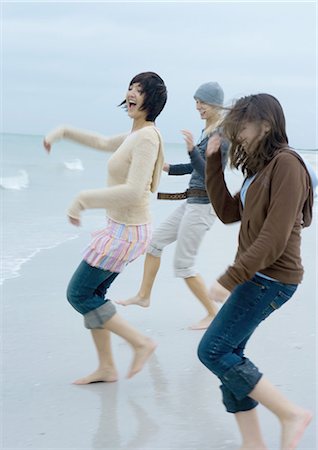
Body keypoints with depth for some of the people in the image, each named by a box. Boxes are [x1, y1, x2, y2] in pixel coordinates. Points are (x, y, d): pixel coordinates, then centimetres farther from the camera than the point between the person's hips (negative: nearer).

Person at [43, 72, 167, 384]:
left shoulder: (146, 138, -21)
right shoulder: (135, 135, 8)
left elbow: (133, 192, -31)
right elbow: (103, 143, 30)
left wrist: (83, 199, -24)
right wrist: (64, 132, 24)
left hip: (125, 232, -9)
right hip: (121, 228, 9)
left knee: (78, 294, 0)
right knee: (92, 294, 14)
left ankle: (140, 343, 5)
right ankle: (106, 368, 22)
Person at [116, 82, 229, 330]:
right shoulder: (207, 129, 12)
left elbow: (209, 174, -24)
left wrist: (192, 149, -36)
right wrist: (167, 168, 18)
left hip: (204, 204, -10)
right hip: (193, 201, 10)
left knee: (183, 265, -4)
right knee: (155, 241, 16)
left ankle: (213, 313, 7)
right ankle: (143, 296, 28)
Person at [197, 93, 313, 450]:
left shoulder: (286, 165, -16)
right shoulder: (261, 167, 13)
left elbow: (274, 239, -22)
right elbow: (227, 212, 18)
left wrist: (229, 279, -22)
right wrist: (213, 162, 12)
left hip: (270, 279, -9)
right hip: (253, 275, 9)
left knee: (213, 351, -11)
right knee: (228, 355, 7)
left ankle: (291, 414, -3)